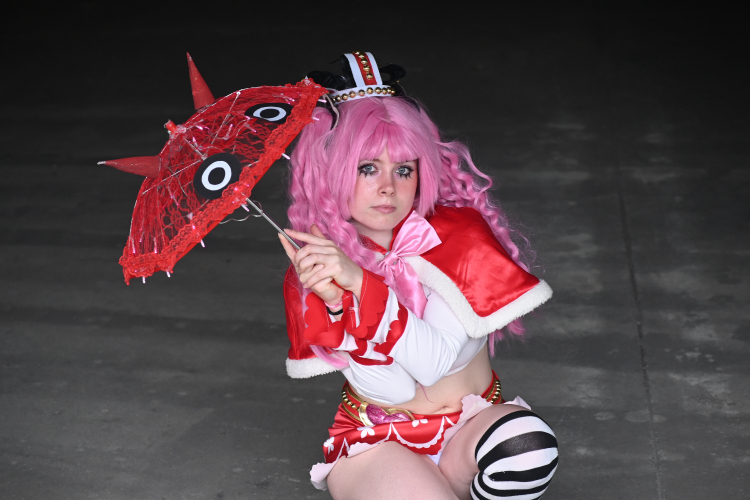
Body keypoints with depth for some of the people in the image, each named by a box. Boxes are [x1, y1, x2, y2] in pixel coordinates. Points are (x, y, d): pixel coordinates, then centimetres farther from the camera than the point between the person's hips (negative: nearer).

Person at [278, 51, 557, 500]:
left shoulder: (458, 232, -10)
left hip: (470, 421, 1)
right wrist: (335, 303, -31)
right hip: (376, 441, 0)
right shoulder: (313, 267, -9)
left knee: (527, 447, -32)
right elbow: (396, 390, -15)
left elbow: (437, 362, -20)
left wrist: (360, 282, -30)